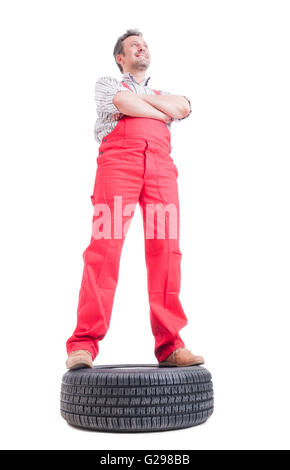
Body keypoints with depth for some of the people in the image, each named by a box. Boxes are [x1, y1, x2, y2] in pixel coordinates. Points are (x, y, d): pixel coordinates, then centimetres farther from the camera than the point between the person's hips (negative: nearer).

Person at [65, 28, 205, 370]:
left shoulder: (163, 93, 37)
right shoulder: (106, 84, 27)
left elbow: (183, 107, 13)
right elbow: (124, 103, 4)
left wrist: (140, 96, 13)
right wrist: (163, 113, 13)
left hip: (160, 165, 3)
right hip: (118, 159, -3)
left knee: (166, 249, -12)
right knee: (105, 244, -18)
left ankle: (169, 346, -11)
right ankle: (83, 345, -19)